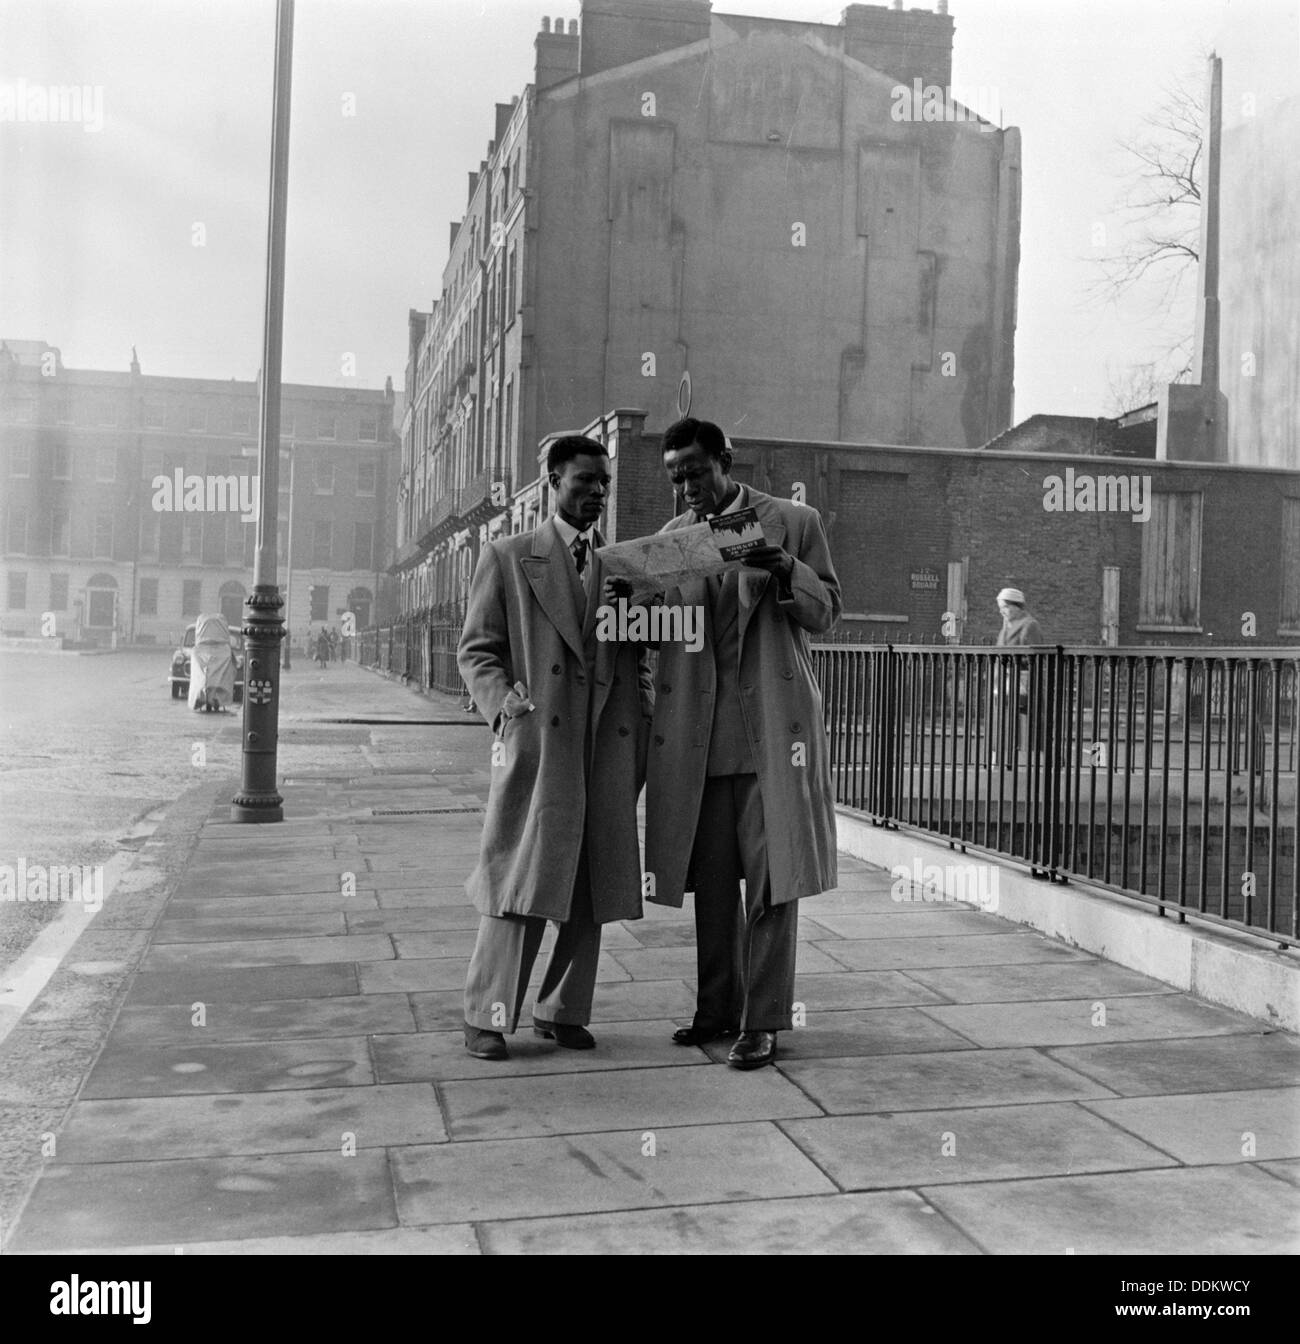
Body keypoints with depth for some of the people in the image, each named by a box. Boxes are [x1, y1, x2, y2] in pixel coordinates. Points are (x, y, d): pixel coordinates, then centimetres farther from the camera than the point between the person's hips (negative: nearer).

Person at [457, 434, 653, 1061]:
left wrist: (645, 723, 7)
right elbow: (476, 650, 4)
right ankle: (486, 1016, 8)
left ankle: (562, 1011, 21)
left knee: (594, 889, 6)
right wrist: (501, 700, -14)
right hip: (537, 740, -4)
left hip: (610, 749, 4)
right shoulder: (508, 558, 7)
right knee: (522, 881, -5)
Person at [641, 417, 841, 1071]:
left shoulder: (794, 521, 3)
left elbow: (826, 613, 3)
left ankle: (763, 1021, 7)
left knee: (770, 878, -1)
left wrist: (785, 570, -16)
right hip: (698, 733, 4)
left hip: (771, 726, -3)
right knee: (711, 879, 10)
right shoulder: (671, 538, 12)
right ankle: (716, 1008, 23)